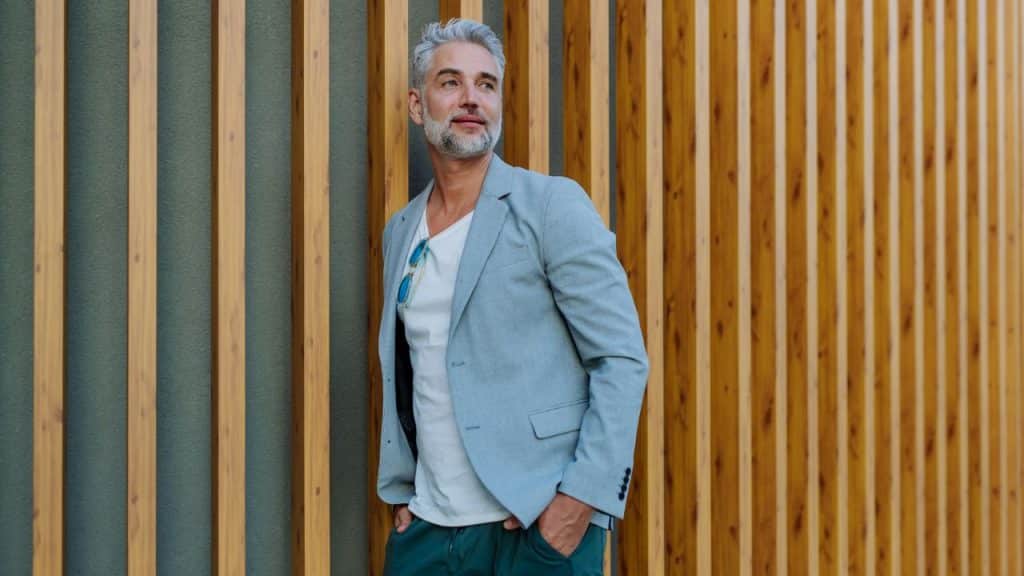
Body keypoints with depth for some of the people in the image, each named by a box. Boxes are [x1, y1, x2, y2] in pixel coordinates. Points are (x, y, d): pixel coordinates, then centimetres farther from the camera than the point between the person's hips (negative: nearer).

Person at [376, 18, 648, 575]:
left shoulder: (553, 205, -7)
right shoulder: (399, 231, 11)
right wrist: (400, 492, 10)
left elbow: (623, 360, -11)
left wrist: (582, 497, -16)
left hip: (539, 525, -5)